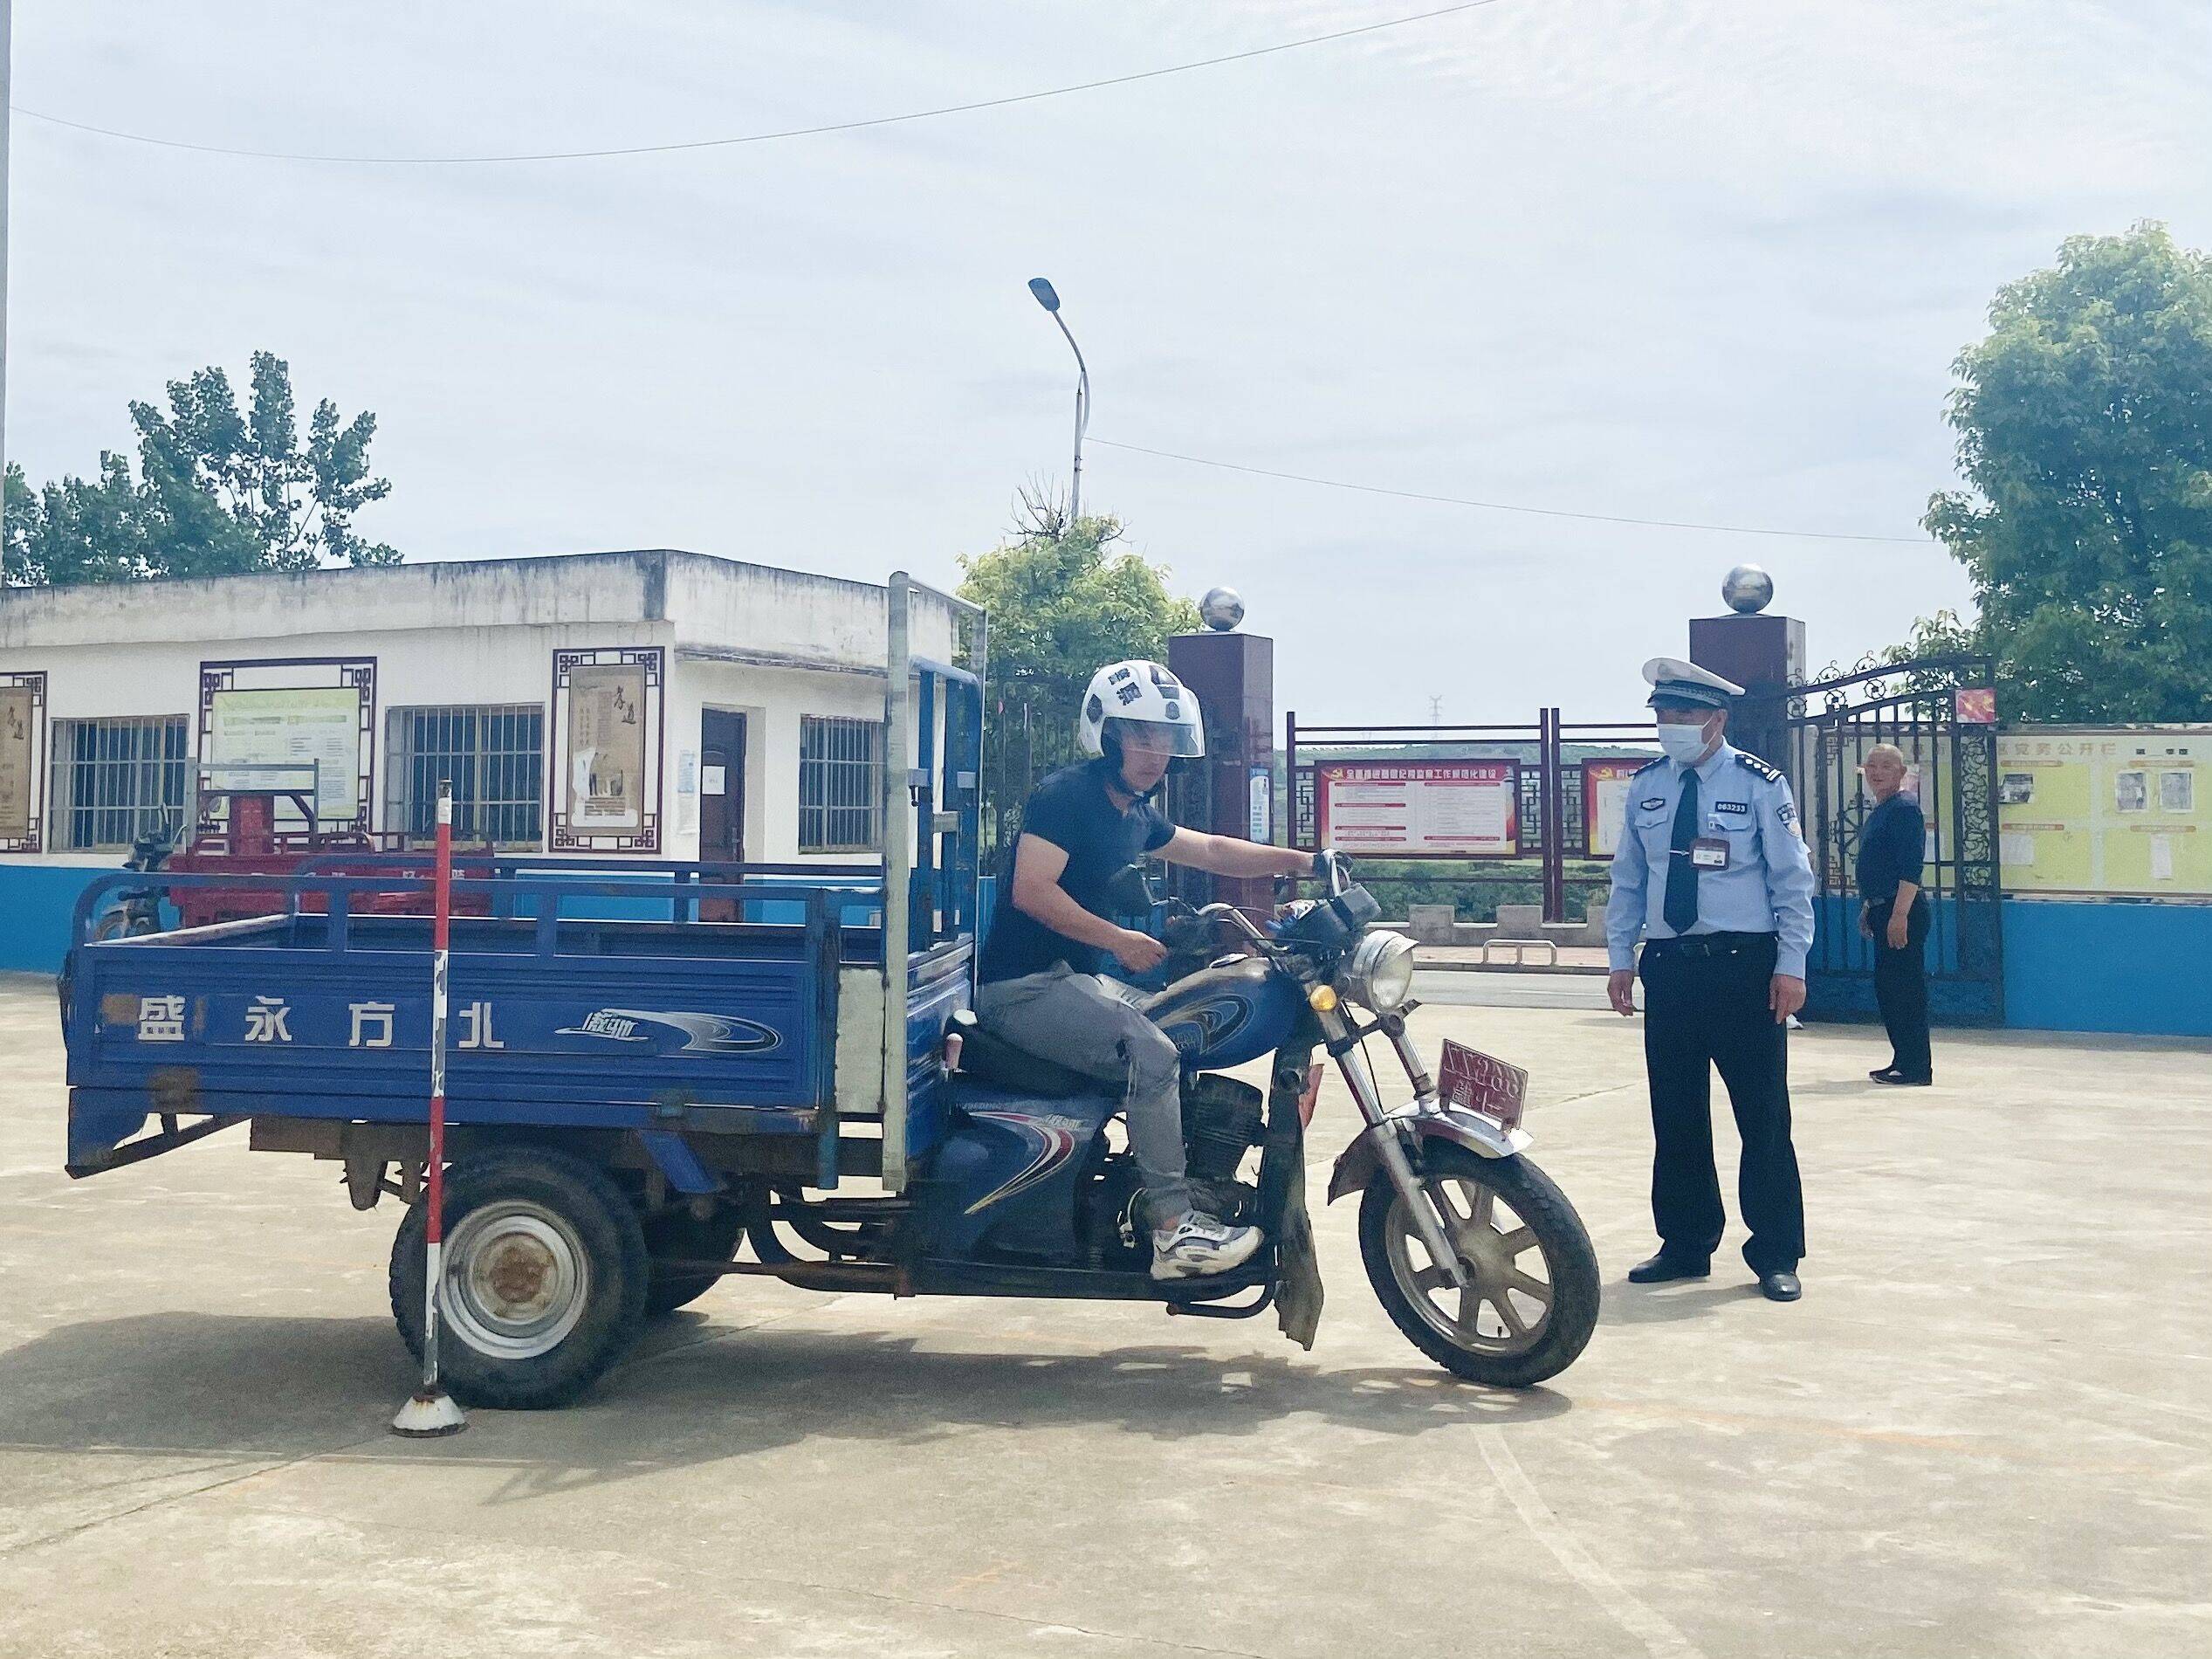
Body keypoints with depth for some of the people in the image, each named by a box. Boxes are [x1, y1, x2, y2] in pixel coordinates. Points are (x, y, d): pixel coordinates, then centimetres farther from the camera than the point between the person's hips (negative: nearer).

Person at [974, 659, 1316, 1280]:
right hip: (1024, 987, -10)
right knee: (1153, 1058, -23)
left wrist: (1295, 861, 14)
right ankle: (1174, 1231, -20)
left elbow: (1208, 850, 23)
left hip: (1076, 978, 10)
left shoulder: (1135, 814, 14)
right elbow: (1030, 889, -24)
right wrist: (1118, 940, -25)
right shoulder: (1066, 795, -14)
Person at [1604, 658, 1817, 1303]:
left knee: (1763, 1116, 2)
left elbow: (1792, 881, -3)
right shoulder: (1645, 787, 7)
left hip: (1744, 967, -4)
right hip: (1668, 966, 4)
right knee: (1675, 1117, 9)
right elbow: (1628, 880, 12)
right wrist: (1620, 958, 5)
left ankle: (1776, 1256, 13)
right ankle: (1684, 1246, 22)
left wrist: (1791, 966, -9)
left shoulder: (1758, 784, -4)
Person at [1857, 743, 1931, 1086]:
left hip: (1902, 911, -10)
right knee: (1886, 987, 14)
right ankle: (1903, 1061, 22)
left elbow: (1911, 868, -19)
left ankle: (1917, 1069, -3)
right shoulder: (1878, 812, 17)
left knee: (1906, 988, -7)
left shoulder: (1905, 808, -12)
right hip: (1882, 910, 10)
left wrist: (1900, 914, -24)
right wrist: (1868, 908, 24)